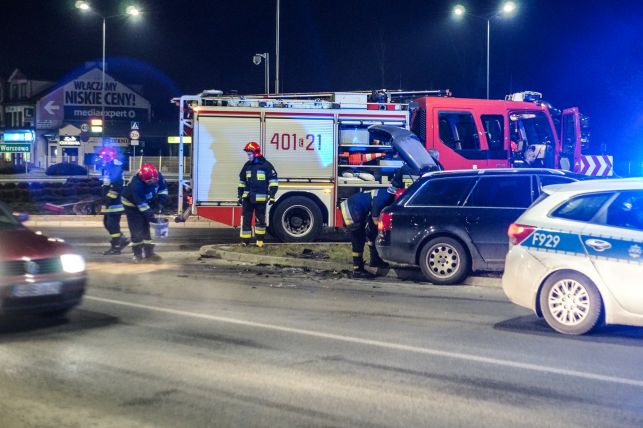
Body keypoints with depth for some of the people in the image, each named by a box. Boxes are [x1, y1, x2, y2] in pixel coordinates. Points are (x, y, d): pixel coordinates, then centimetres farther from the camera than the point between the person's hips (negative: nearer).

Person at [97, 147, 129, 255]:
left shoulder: (116, 167, -17)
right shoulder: (107, 168, 17)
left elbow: (116, 185, -25)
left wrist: (109, 197, -22)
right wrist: (104, 199, 26)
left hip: (115, 202, -11)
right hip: (109, 202, 11)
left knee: (112, 224, -8)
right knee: (107, 223, 13)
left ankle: (116, 246, -1)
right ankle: (122, 240, 21)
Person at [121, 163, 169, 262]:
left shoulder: (158, 176, -24)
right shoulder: (136, 185, -40)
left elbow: (163, 188, -3)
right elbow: (142, 206, -36)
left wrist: (161, 202, -12)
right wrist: (153, 218, -35)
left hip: (146, 201, 6)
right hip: (132, 204, -6)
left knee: (146, 228, 8)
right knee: (137, 230, -10)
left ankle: (149, 252, 13)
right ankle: (137, 254, 1)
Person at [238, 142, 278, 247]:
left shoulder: (266, 165, -4)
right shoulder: (247, 165, 11)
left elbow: (273, 181, -5)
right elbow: (242, 181, 20)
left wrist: (272, 196, -10)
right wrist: (240, 195, 17)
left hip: (260, 198, -4)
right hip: (248, 198, 4)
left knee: (260, 220, 5)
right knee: (245, 219, 1)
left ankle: (260, 241, 16)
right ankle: (244, 241, 5)